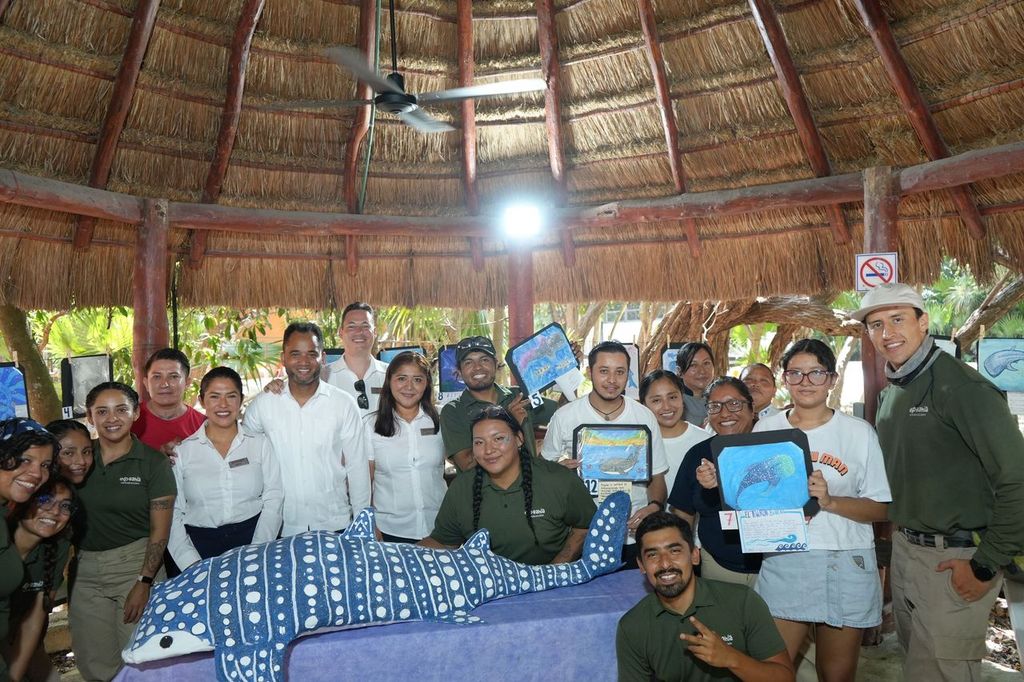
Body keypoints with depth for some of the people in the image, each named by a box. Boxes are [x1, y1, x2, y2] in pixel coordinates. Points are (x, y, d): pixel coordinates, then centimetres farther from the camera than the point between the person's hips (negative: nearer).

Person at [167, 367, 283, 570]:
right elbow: (173, 514, 5)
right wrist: (192, 565, -7)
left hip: (253, 539, 0)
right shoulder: (182, 451, 8)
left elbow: (273, 501, 3)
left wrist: (257, 553, -8)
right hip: (200, 545, 1)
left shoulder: (260, 444, 8)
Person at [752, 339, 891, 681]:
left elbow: (881, 509, -2)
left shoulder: (859, 432, -1)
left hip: (846, 566, 0)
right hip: (782, 563, 1)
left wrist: (830, 501, -17)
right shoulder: (765, 430, 4)